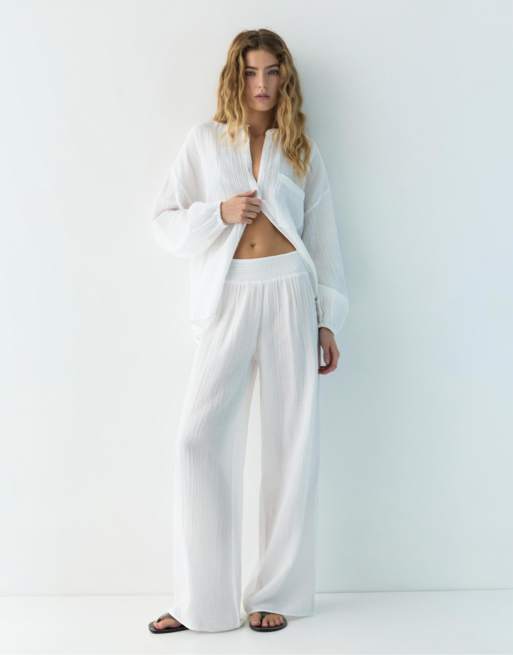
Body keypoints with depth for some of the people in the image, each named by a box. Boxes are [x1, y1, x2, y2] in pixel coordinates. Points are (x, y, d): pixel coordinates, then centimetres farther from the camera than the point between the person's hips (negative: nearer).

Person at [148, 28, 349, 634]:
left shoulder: (302, 149, 14)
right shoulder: (205, 140, 11)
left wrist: (328, 321, 7)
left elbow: (323, 237, 12)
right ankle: (202, 599, 2)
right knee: (200, 437, -8)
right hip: (227, 300, 0)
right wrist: (221, 211, -10)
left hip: (289, 294, 1)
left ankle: (277, 592, 11)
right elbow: (166, 222, 8)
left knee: (291, 441, 0)